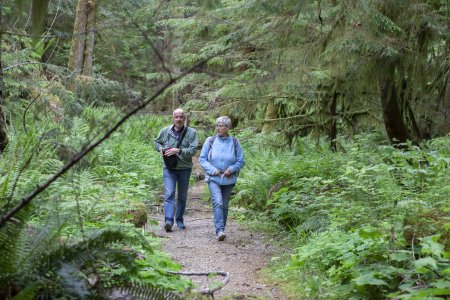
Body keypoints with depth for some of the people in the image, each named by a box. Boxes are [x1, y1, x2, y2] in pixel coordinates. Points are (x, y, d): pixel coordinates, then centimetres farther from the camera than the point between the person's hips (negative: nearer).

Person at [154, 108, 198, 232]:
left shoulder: (191, 132, -5)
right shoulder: (165, 131, 2)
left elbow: (193, 150, -15)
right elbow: (156, 142, 19)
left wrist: (178, 151, -26)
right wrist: (160, 148, -3)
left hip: (185, 169, 0)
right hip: (169, 168, 0)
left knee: (182, 196, 12)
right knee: (169, 194, -16)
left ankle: (179, 219, 28)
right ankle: (168, 221, -23)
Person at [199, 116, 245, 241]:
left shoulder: (235, 142, 0)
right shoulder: (210, 141, -1)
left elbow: (241, 161, 4)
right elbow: (202, 159, 1)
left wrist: (231, 169, -15)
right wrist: (212, 170, -14)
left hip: (228, 179, 2)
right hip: (213, 178, -2)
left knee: (224, 205, 10)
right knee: (218, 202, -19)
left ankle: (221, 230, 24)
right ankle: (220, 231, -25)